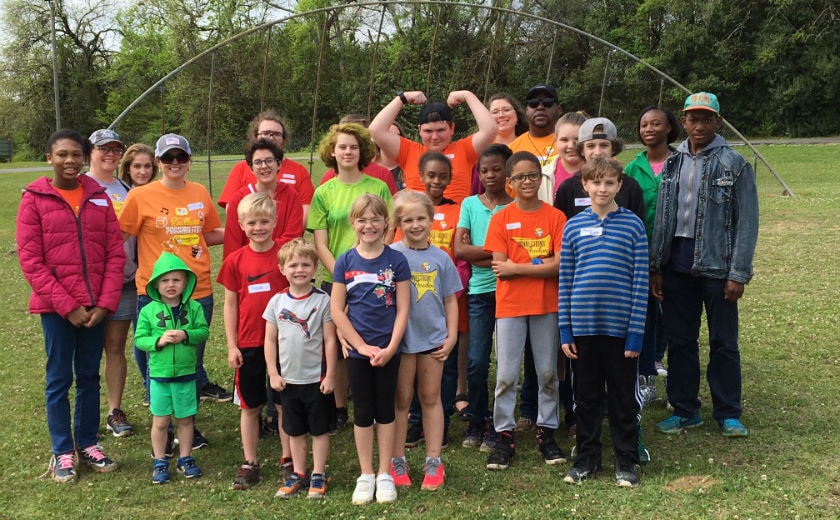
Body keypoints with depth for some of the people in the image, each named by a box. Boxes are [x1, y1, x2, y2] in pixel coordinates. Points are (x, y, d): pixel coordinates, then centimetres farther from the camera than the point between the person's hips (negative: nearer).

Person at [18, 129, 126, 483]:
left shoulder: (98, 196, 5)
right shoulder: (34, 199, -4)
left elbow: (115, 253, 3)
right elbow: (30, 261, -7)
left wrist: (105, 303, -7)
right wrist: (67, 305, -12)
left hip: (96, 306, 3)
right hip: (56, 307, -3)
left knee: (90, 376, 12)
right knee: (59, 379, 6)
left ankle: (88, 444, 25)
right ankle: (62, 453, 17)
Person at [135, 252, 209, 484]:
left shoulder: (194, 307, -3)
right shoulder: (148, 310, -4)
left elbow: (203, 331, -9)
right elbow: (139, 339, -5)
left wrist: (186, 335, -25)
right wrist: (158, 341, -21)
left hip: (186, 374, 1)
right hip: (159, 375, 0)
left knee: (185, 419, 13)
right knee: (160, 421, 8)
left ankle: (185, 459, 28)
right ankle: (160, 462, 23)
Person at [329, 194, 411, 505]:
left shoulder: (396, 260, -3)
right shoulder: (345, 262, -2)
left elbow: (403, 309, -4)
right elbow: (336, 309, -3)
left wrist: (390, 348, -13)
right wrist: (362, 345, -10)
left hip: (388, 349, 0)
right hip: (357, 349, 1)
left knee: (385, 409, 10)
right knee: (363, 411, 9)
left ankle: (385, 474, 21)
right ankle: (365, 475, 21)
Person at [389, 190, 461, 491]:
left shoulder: (440, 258, 2)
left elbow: (450, 300, 6)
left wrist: (451, 336, -1)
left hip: (433, 338, 2)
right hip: (401, 338, -2)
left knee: (431, 398, 10)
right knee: (401, 400, 9)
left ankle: (433, 461, 19)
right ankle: (397, 461, 19)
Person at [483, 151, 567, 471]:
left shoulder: (555, 217, 0)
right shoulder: (500, 219, 0)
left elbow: (560, 266, -9)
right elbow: (499, 267, -8)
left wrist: (516, 267, -12)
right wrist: (542, 264, -11)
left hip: (547, 305, 1)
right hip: (509, 306, 0)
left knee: (547, 372, 10)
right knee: (506, 375, 2)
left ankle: (547, 432, 23)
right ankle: (504, 436, 13)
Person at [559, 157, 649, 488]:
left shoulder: (632, 225, -1)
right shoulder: (573, 226, 4)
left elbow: (640, 282, -3)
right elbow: (565, 282, 5)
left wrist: (636, 332, -7)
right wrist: (565, 330, 1)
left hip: (620, 325, -2)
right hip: (583, 326, 2)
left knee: (623, 396, 9)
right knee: (586, 395, 12)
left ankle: (626, 461, 22)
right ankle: (587, 458, 26)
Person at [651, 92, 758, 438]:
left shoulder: (735, 164, -4)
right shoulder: (673, 163, 9)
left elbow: (747, 222, -7)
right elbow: (662, 219, 8)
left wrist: (739, 274, -12)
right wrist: (655, 267, 4)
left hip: (717, 266, -4)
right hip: (677, 265, 4)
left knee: (723, 343, 6)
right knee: (679, 340, 10)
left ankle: (728, 413, 19)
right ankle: (684, 410, 23)